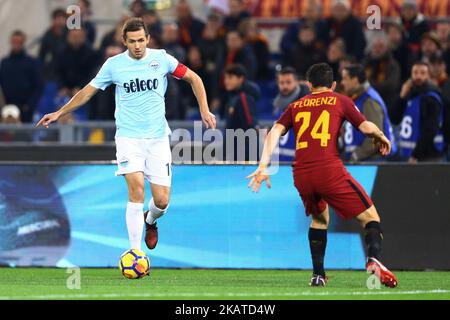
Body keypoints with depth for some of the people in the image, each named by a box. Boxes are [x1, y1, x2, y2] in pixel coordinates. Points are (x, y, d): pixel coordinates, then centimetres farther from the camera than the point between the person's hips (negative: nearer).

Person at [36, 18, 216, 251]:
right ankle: (135, 251, -17)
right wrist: (59, 113, 8)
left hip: (158, 137, 1)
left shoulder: (161, 59, -1)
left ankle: (150, 221, 37)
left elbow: (193, 79, 10)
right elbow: (89, 91, 11)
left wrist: (204, 110, 0)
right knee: (136, 189, -22)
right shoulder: (114, 65, -1)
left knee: (162, 201, -2)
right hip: (128, 137, -1)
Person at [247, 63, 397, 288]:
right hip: (329, 170, -4)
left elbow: (275, 132, 8)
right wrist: (382, 139, 27)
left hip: (301, 175, 4)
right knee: (370, 217, 2)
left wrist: (264, 165, 3)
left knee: (319, 219, 30)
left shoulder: (296, 106, 21)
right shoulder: (340, 101, 13)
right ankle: (373, 258, -26)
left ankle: (318, 275, 21)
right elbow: (367, 128, 6)